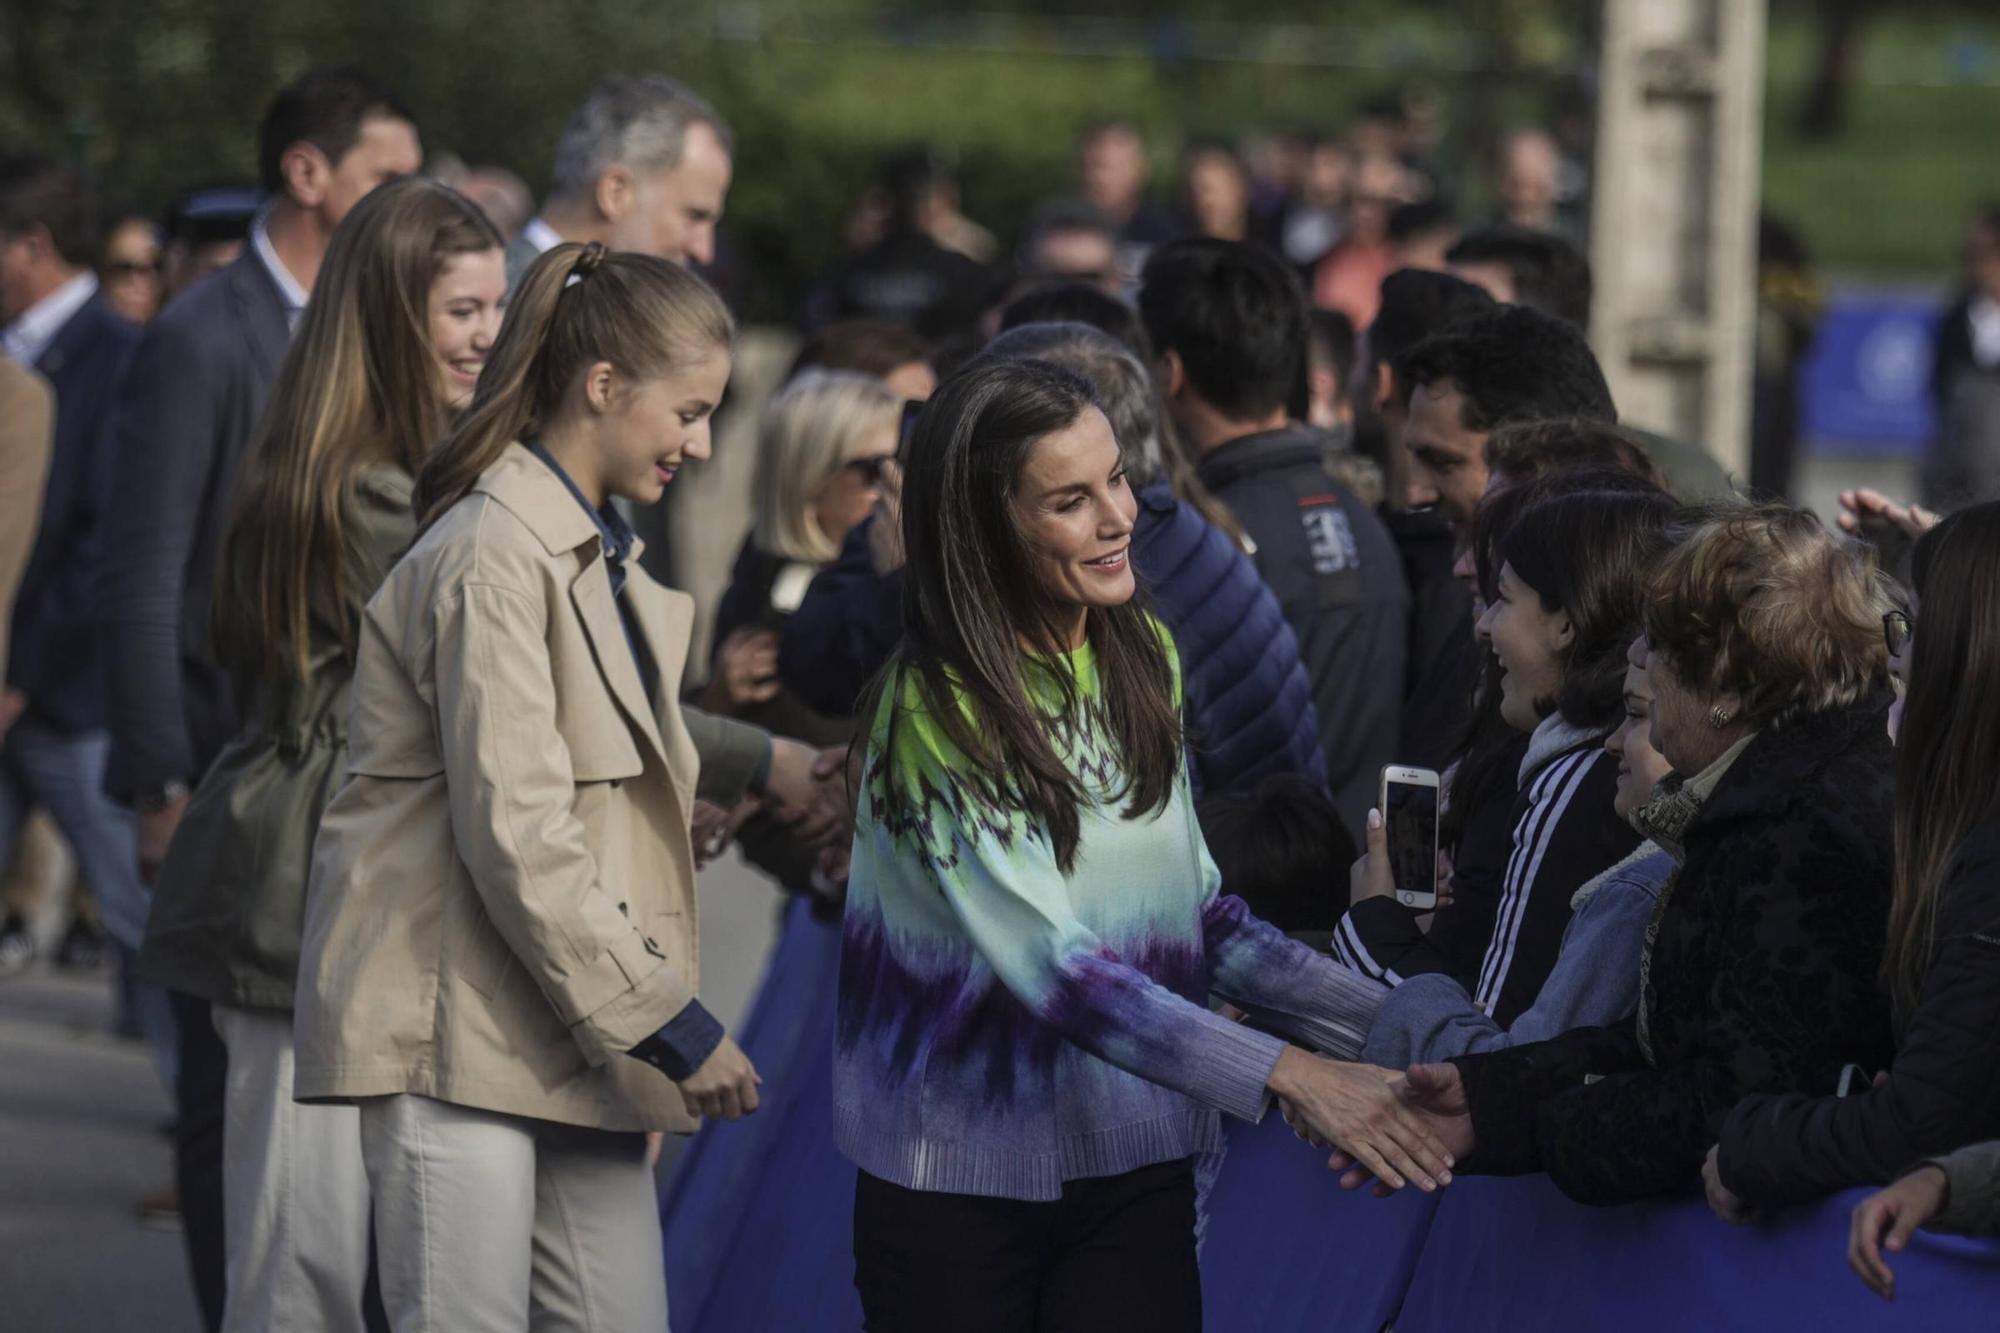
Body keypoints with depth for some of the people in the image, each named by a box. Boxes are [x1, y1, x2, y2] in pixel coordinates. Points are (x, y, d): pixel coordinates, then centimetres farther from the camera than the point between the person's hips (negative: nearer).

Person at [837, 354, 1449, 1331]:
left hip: (1137, 1167, 5)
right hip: (963, 1175, -5)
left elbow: (1190, 906, 10)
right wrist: (1284, 1074, -28)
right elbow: (1055, 967, -23)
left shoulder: (1139, 653, 5)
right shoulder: (936, 710, -16)